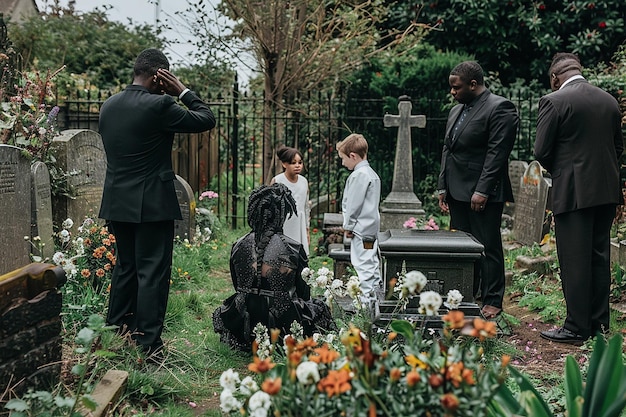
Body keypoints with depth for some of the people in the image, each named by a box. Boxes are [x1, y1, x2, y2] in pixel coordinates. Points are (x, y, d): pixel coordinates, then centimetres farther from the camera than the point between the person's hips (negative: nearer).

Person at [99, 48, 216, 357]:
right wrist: (182, 91, 1)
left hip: (117, 203, 7)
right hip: (152, 204, -7)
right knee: (153, 272, 0)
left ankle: (115, 331, 29)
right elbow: (206, 120, -7)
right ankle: (148, 343, 3)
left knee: (125, 266, 20)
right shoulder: (158, 105, -16)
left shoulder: (108, 106, 6)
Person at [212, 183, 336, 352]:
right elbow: (303, 293, -4)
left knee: (222, 311, 37)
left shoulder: (238, 247, -7)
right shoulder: (293, 249, -17)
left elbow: (238, 288, 7)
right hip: (285, 325, -3)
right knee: (320, 307, 25)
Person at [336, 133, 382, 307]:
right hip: (372, 227, 11)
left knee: (364, 265, -9)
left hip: (362, 229, -11)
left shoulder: (359, 175, -16)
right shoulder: (372, 173, 16)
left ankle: (368, 304, -9)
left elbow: (354, 204, -16)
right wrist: (350, 225, 17)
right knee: (372, 264, 14)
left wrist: (348, 226, -5)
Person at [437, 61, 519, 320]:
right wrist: (443, 187, 13)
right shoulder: (456, 111, 18)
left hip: (484, 194, -8)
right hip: (457, 192, 8)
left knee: (488, 247, -1)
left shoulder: (499, 108, -8)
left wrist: (482, 191, -19)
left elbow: (497, 153, -15)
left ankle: (492, 302, 8)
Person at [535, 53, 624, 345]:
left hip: (573, 191, -6)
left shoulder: (553, 102, -10)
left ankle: (577, 328, 5)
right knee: (600, 257, 14)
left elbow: (541, 151, -9)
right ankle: (599, 322, 22)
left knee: (574, 261, 0)